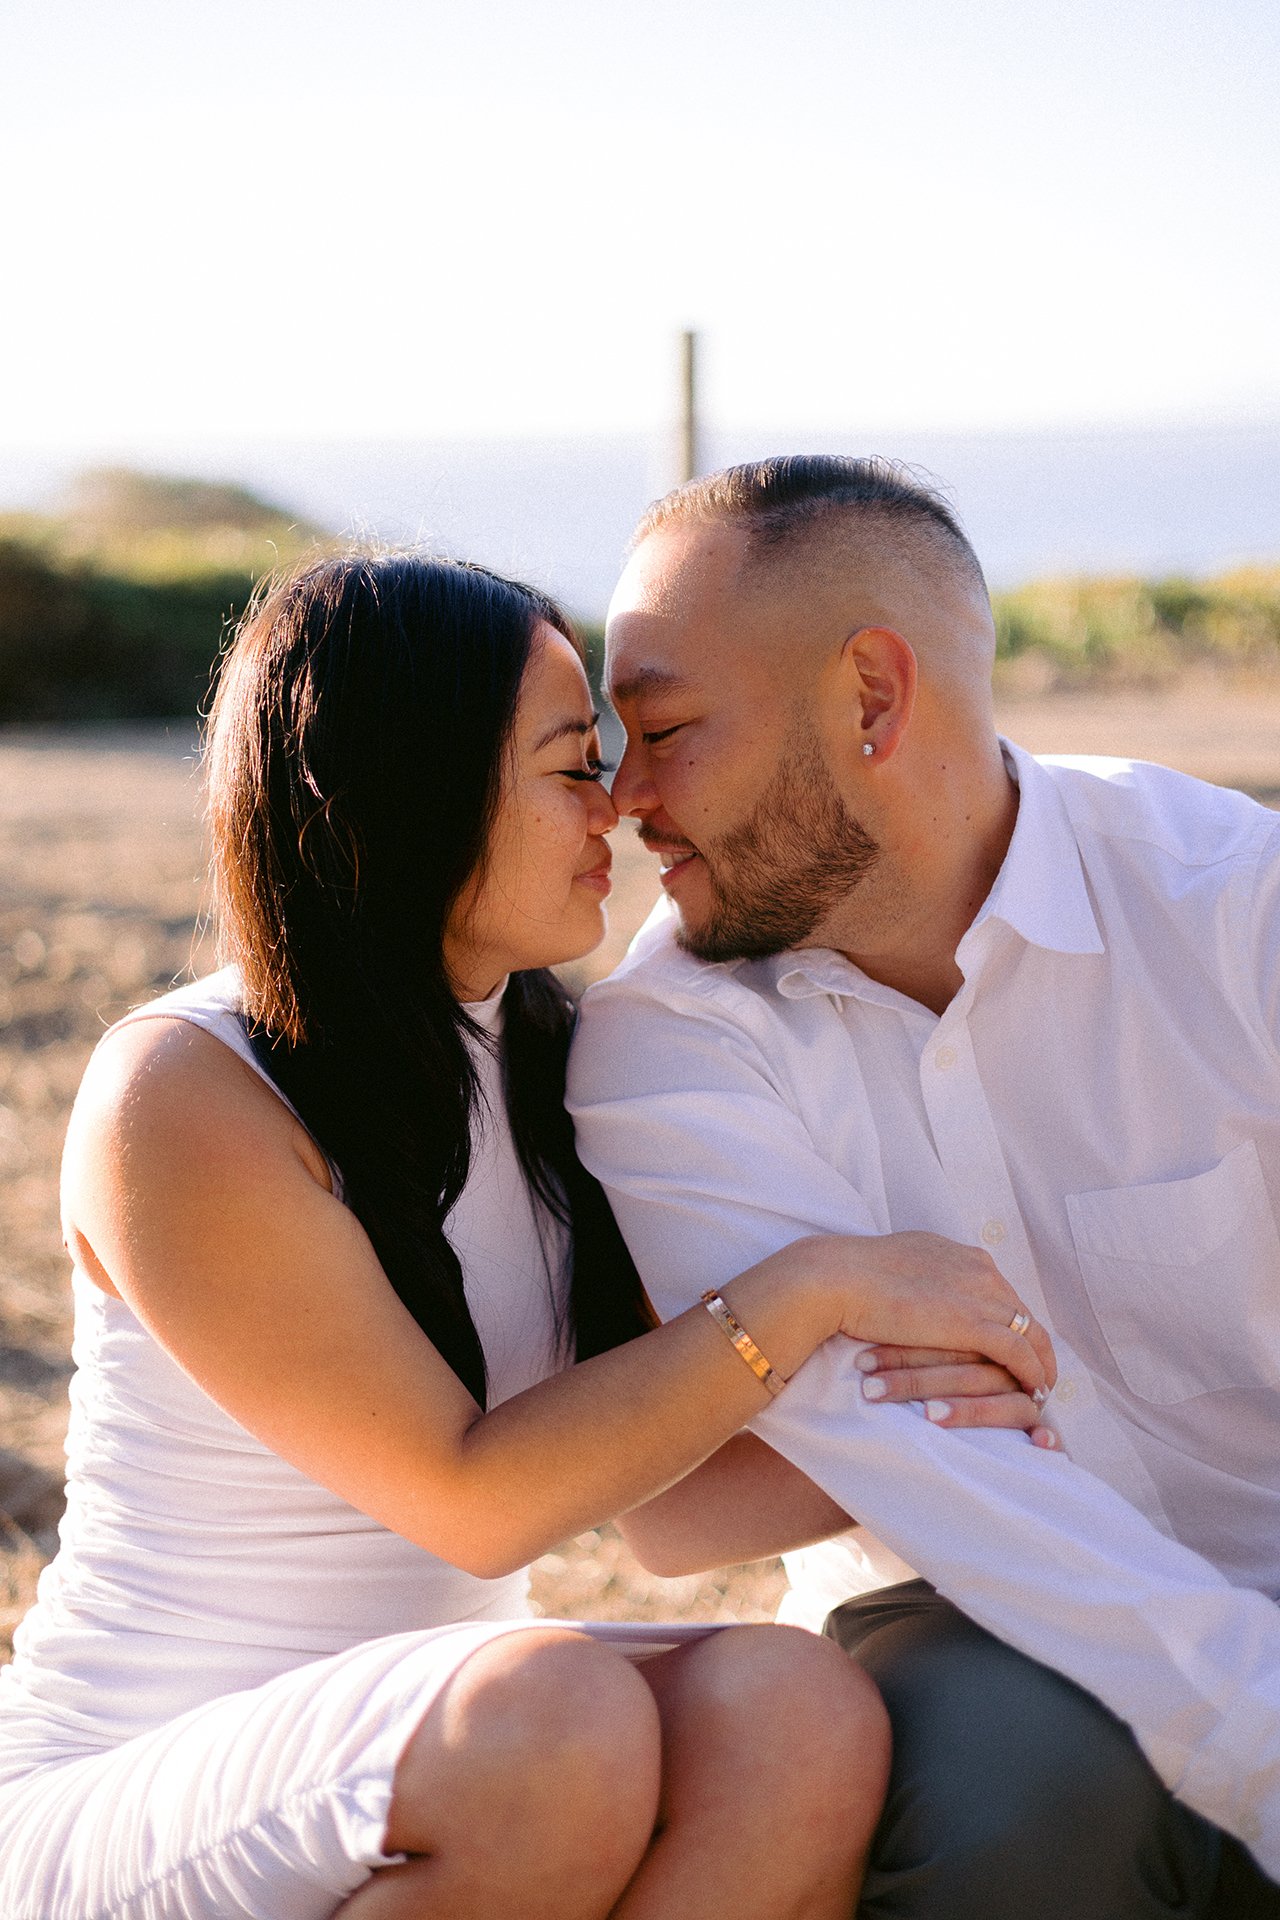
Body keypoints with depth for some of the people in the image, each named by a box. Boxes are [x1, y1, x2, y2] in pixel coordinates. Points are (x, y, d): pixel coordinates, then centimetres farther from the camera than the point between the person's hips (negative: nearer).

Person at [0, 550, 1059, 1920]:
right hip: (125, 1810, -6)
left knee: (798, 1715, -25)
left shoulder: (538, 1065, 6)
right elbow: (472, 1500, -19)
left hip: (437, 1776, 6)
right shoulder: (176, 1097, -16)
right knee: (561, 1716, -36)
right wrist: (815, 1287, -20)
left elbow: (659, 1490, 8)